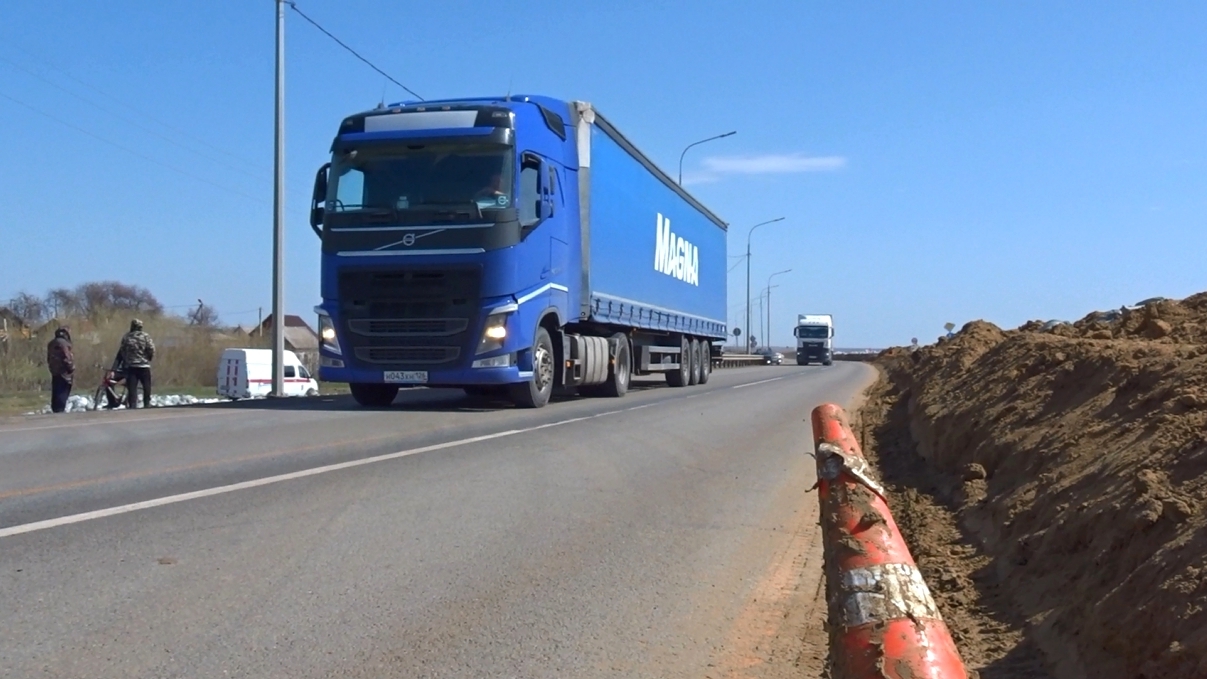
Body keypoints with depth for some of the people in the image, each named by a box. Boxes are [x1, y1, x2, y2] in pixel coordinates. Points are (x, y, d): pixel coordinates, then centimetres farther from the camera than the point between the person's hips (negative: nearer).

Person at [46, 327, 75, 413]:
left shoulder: (51, 343, 18)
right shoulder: (63, 343, -13)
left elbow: (49, 359, 22)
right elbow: (67, 358, -18)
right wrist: (72, 369, -10)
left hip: (55, 372, 9)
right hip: (63, 373, -9)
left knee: (56, 396, 13)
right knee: (62, 396, -10)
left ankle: (56, 410, 17)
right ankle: (60, 411, -14)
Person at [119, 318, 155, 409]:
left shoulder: (125, 337, 7)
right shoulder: (145, 336, -3)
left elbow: (122, 352, 8)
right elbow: (151, 349, -9)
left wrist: (125, 362, 17)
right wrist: (149, 358, 8)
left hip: (130, 366, 2)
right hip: (144, 365, -2)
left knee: (132, 388, 0)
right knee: (146, 387, 10)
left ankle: (132, 406, -6)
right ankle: (147, 404, 12)